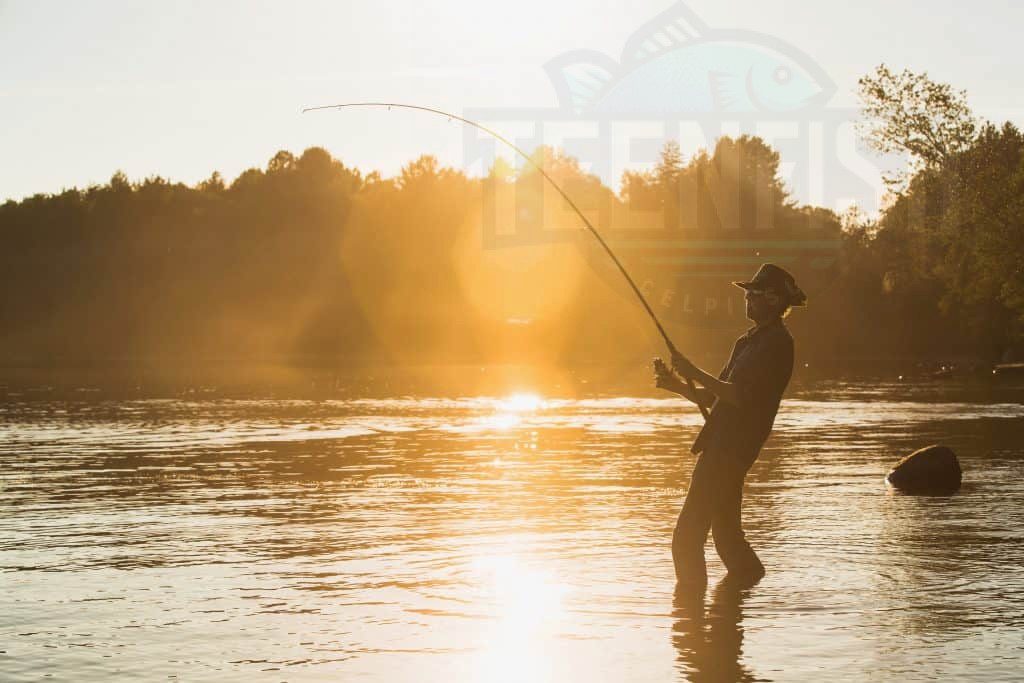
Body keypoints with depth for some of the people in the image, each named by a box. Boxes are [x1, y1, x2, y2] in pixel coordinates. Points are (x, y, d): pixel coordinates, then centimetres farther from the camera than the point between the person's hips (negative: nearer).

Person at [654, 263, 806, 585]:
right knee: (726, 533, 17)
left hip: (731, 449, -10)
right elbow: (714, 397, 23)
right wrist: (677, 385, 7)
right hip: (721, 447, 10)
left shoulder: (776, 343, -10)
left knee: (687, 539, -12)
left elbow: (740, 396, -20)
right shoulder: (748, 341, 22)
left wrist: (694, 373, -15)